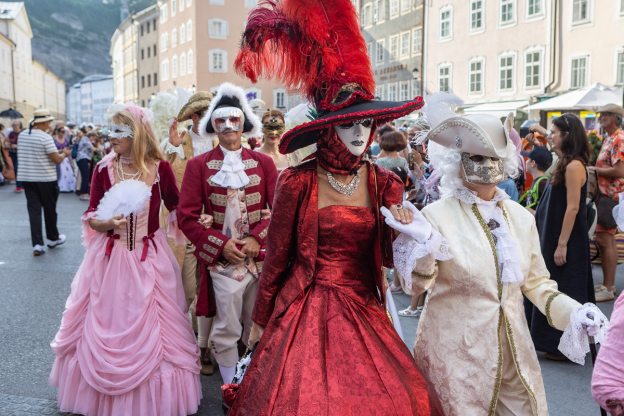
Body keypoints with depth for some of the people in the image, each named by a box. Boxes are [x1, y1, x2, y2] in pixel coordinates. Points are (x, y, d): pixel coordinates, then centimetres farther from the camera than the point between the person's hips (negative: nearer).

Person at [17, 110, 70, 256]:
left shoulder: (22, 135, 6)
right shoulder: (46, 138, -16)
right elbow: (57, 159, -17)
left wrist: (58, 152, 19)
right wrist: (65, 154, 4)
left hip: (26, 177, 5)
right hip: (45, 179, -5)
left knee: (33, 209, 4)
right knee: (50, 209, 11)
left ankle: (37, 244, -2)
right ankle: (53, 238, 28)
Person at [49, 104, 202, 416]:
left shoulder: (160, 168, -6)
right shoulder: (103, 169, -2)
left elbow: (177, 208, 5)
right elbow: (90, 215, 2)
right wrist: (105, 224, -17)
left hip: (148, 259, -1)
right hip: (109, 258, 1)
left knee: (149, 330, 7)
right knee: (106, 327, 11)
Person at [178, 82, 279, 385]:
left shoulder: (263, 162, 8)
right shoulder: (199, 165, 4)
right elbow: (188, 217, 0)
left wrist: (256, 239, -13)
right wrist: (221, 244, -11)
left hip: (260, 256, 2)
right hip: (222, 259, -1)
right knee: (227, 329, 1)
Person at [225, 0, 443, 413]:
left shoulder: (384, 184, 2)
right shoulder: (297, 183, -8)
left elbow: (388, 256, 6)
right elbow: (276, 257, 0)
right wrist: (259, 321, 6)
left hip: (364, 309, 3)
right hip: (307, 308, -3)